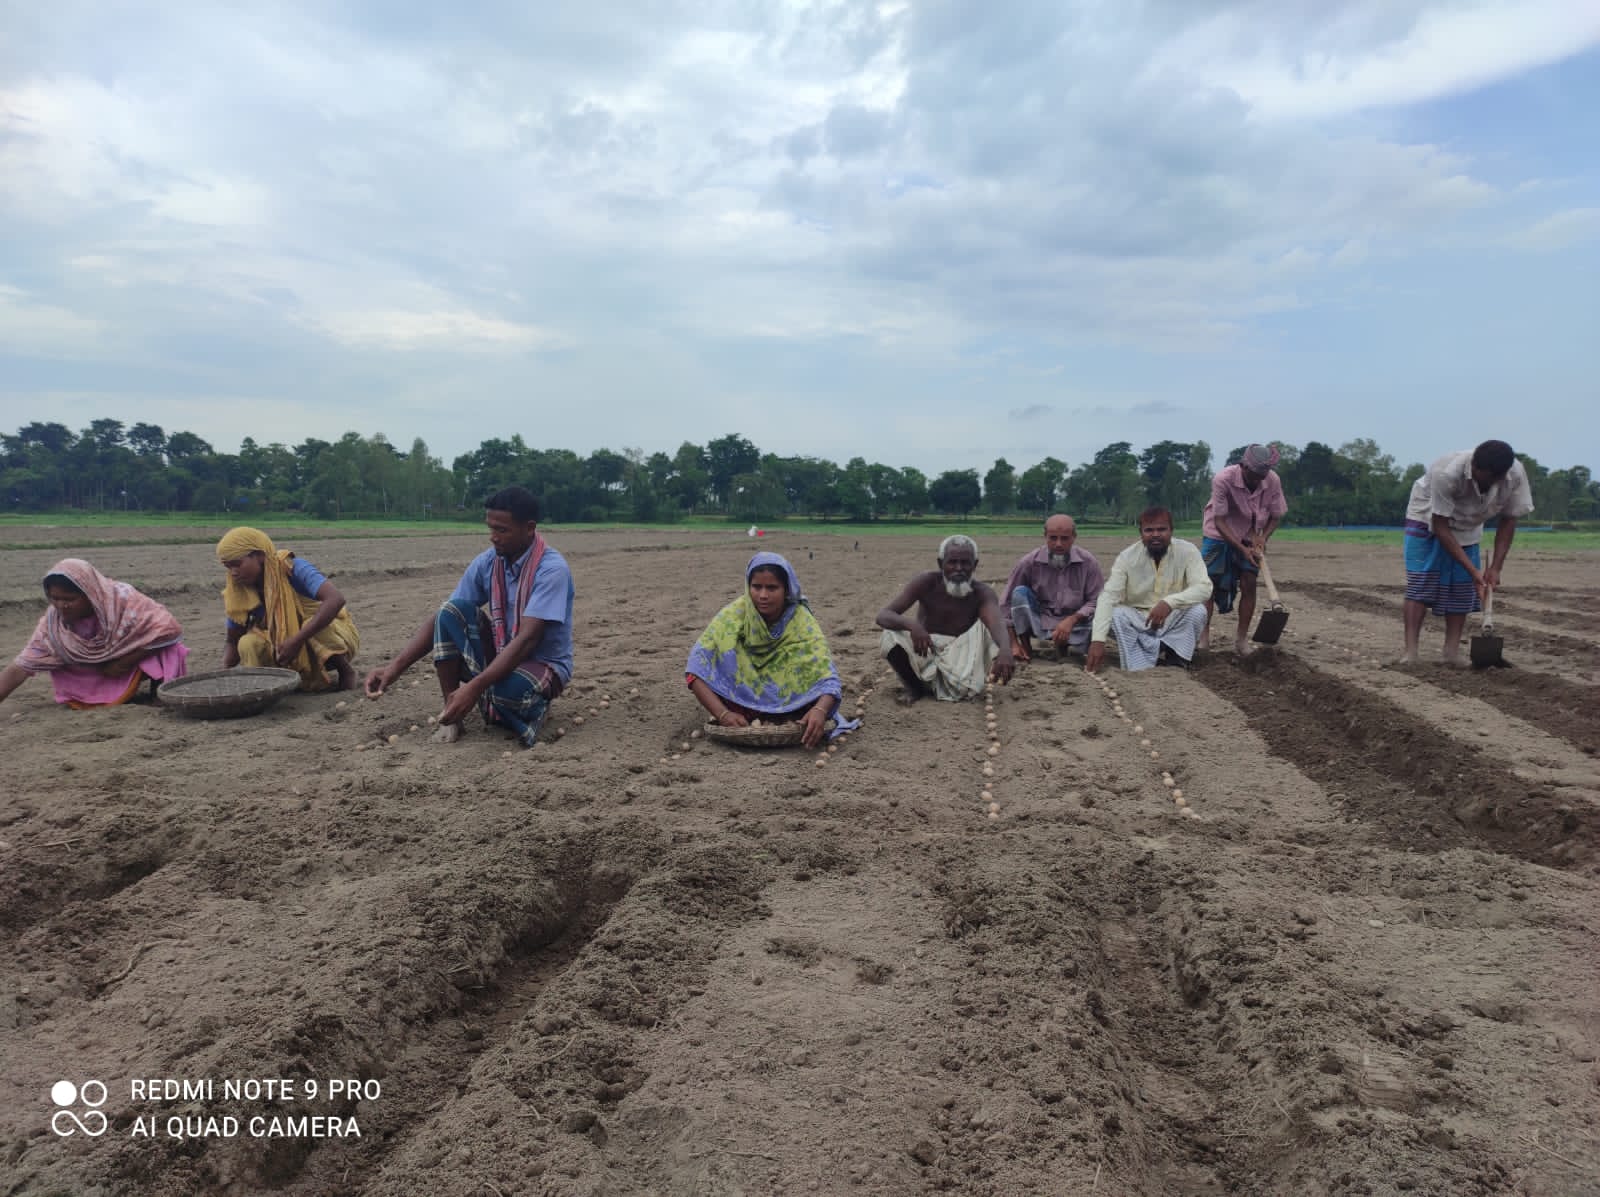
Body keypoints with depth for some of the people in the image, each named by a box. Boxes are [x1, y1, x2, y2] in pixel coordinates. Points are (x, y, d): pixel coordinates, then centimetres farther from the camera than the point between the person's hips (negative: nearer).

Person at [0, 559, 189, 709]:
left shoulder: (123, 599, -31)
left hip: (139, 658, -6)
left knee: (165, 647, -33)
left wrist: (123, 663, -28)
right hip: (101, 669, 6)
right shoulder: (53, 622, -21)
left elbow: (169, 629, -32)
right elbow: (19, 668, -21)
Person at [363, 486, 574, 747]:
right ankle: (452, 715, -12)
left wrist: (475, 687, -38)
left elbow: (527, 639, -30)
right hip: (500, 655, 6)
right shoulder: (486, 562, -4)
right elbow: (442, 618, -5)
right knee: (452, 610, -18)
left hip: (545, 665, -6)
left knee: (510, 687, -40)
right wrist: (396, 666, -17)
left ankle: (532, 706, -2)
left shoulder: (552, 568, -22)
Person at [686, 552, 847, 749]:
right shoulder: (733, 615, -21)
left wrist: (820, 711, -50)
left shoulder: (803, 623, -21)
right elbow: (696, 669, -25)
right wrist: (723, 714, -40)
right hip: (741, 700, 1)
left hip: (788, 702, -1)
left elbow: (828, 679, -27)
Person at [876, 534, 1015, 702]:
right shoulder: (926, 582, -15)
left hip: (960, 658, 0)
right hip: (924, 654, 0)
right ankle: (914, 687, -4)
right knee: (891, 635, -28)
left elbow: (997, 624, -36)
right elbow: (883, 616, -23)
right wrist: (912, 625, -46)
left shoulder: (982, 592, -15)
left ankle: (967, 687, -5)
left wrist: (1005, 651, -61)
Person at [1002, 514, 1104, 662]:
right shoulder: (1029, 563, -13)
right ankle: (1026, 649, -11)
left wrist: (1072, 619, -27)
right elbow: (1008, 604, -9)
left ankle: (1063, 644, 1)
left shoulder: (1088, 562, -13)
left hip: (1074, 622, 0)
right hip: (1038, 622, 0)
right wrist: (1013, 644, -15)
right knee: (1020, 593, -25)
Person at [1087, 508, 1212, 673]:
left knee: (1197, 610, -28)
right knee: (1117, 614, -29)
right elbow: (1108, 596, -21)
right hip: (1138, 620, 0)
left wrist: (1169, 602, -42)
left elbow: (1204, 587, -23)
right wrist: (1098, 640, -35)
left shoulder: (1187, 551, -12)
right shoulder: (1127, 557, -13)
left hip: (1174, 620, 0)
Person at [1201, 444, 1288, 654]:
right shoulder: (1223, 479, -28)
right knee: (1209, 584, -8)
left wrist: (1263, 537, -22)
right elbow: (1219, 521, -24)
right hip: (1219, 535, -3)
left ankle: (1242, 640, 2)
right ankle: (1203, 637, -2)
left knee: (1249, 584, -6)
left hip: (1250, 537, 3)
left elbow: (1275, 517, -3)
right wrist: (1243, 549, -29)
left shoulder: (1273, 481, -18)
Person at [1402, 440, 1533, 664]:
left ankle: (1453, 652, 3)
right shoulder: (1447, 473, -39)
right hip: (1427, 518, -4)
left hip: (1466, 528, 4)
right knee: (1419, 582, -15)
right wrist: (1473, 570, -29)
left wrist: (1496, 567, -16)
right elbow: (1440, 527, -30)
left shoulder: (1516, 475, -25)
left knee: (1462, 587, -3)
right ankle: (1410, 652, -18)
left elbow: (1508, 521, -10)